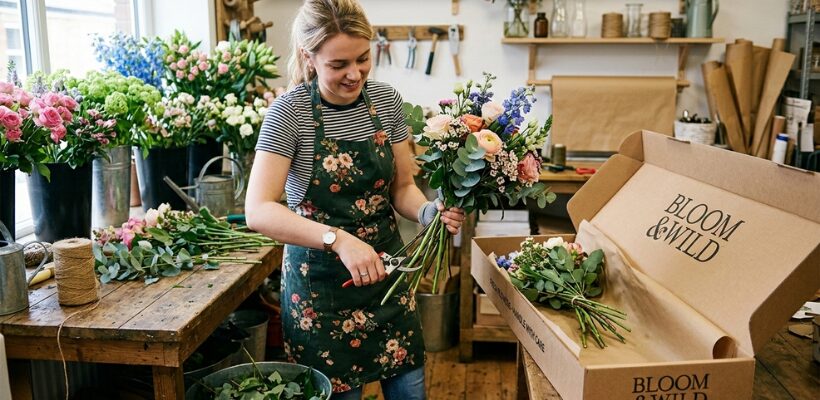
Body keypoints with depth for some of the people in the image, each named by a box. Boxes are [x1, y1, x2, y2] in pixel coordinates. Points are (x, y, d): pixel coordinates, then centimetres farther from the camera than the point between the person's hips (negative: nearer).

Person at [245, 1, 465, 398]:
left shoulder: (386, 100, -3)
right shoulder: (290, 112, -16)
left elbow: (402, 186, 4)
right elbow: (258, 211, -24)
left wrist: (429, 212, -18)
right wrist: (338, 239, -35)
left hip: (384, 267, 4)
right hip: (320, 278, -4)